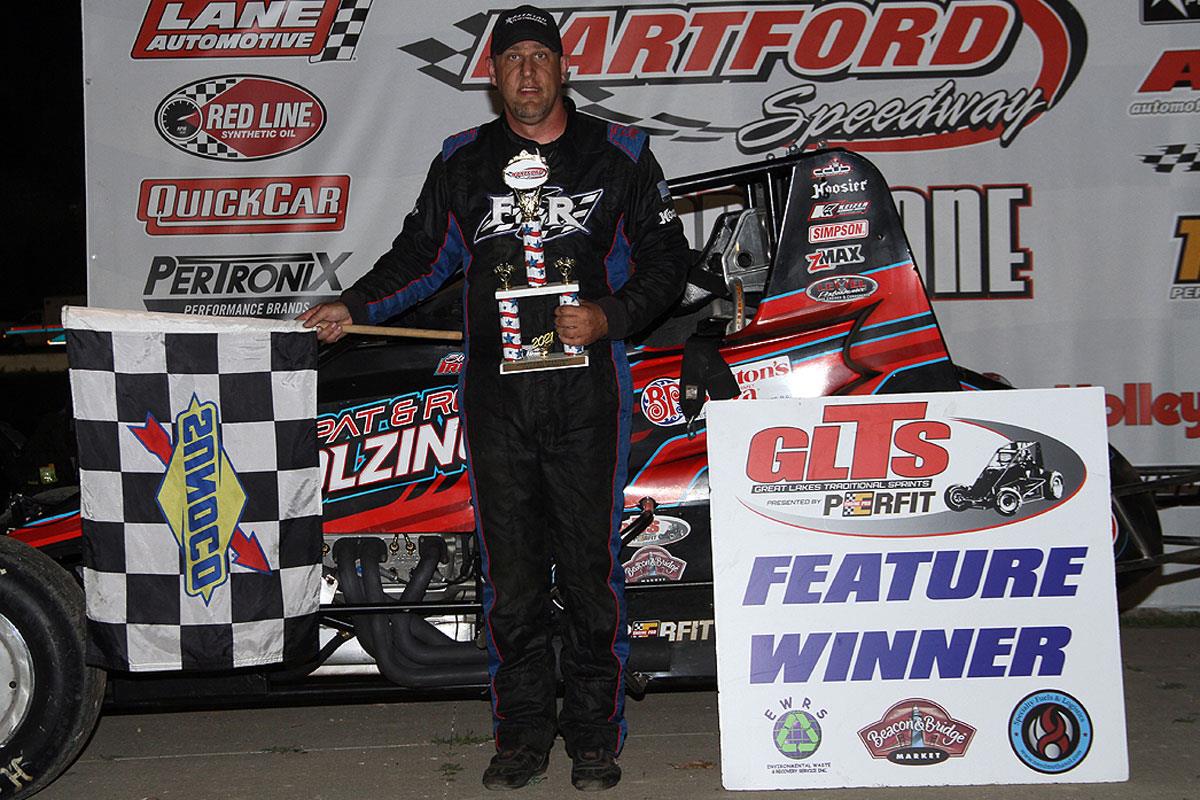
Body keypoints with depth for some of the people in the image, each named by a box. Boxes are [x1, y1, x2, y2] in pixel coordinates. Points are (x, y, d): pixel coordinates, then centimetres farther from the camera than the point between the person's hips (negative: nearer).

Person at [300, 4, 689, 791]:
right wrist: (354, 307, 6)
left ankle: (594, 734, 14)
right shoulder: (463, 161, 12)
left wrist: (609, 317, -10)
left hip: (587, 395, -2)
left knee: (590, 566, 1)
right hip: (495, 395, 2)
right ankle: (523, 732, 18)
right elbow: (421, 253, 19)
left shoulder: (618, 155, 5)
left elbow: (666, 260, 6)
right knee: (511, 571, 6)